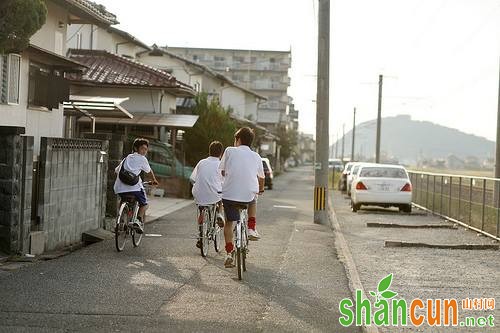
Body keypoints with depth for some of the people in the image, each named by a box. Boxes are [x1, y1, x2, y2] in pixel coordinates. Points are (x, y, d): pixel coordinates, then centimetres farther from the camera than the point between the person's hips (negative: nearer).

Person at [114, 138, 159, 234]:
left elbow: (116, 170, 30)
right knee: (144, 204, 14)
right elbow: (149, 171, 23)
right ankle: (138, 220, -9)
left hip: (119, 188, 5)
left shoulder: (127, 158, 25)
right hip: (134, 187, -5)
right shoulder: (142, 159, 10)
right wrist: (154, 180, 41)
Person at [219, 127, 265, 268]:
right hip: (249, 194, 2)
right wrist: (261, 189, 42)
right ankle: (251, 229, 23)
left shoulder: (230, 151, 2)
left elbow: (222, 172, 10)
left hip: (229, 194, -2)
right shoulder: (256, 156, 10)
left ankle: (229, 253, 9)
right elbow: (261, 177, 21)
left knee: (229, 222, 18)